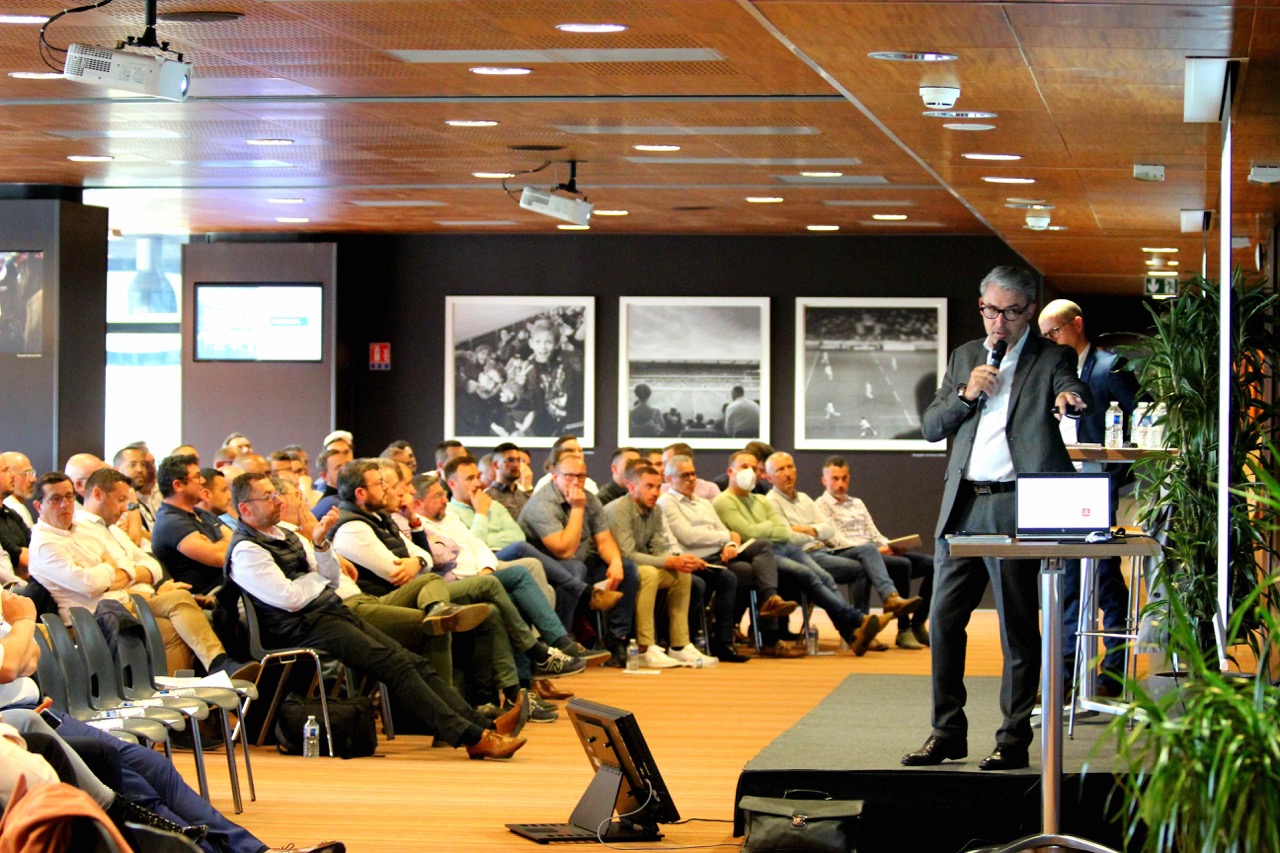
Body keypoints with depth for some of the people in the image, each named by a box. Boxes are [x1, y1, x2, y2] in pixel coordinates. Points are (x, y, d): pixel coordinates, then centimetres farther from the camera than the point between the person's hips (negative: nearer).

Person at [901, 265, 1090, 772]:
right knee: (943, 620, 5)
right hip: (961, 506, 5)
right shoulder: (964, 358, 18)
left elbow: (1081, 397, -16)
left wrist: (1070, 398, -40)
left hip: (1014, 508, -5)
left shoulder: (1050, 359, 3)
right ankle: (947, 733, 15)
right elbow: (930, 427, 14)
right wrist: (966, 394, -4)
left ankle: (1014, 741, 5)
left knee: (1018, 629, -2)